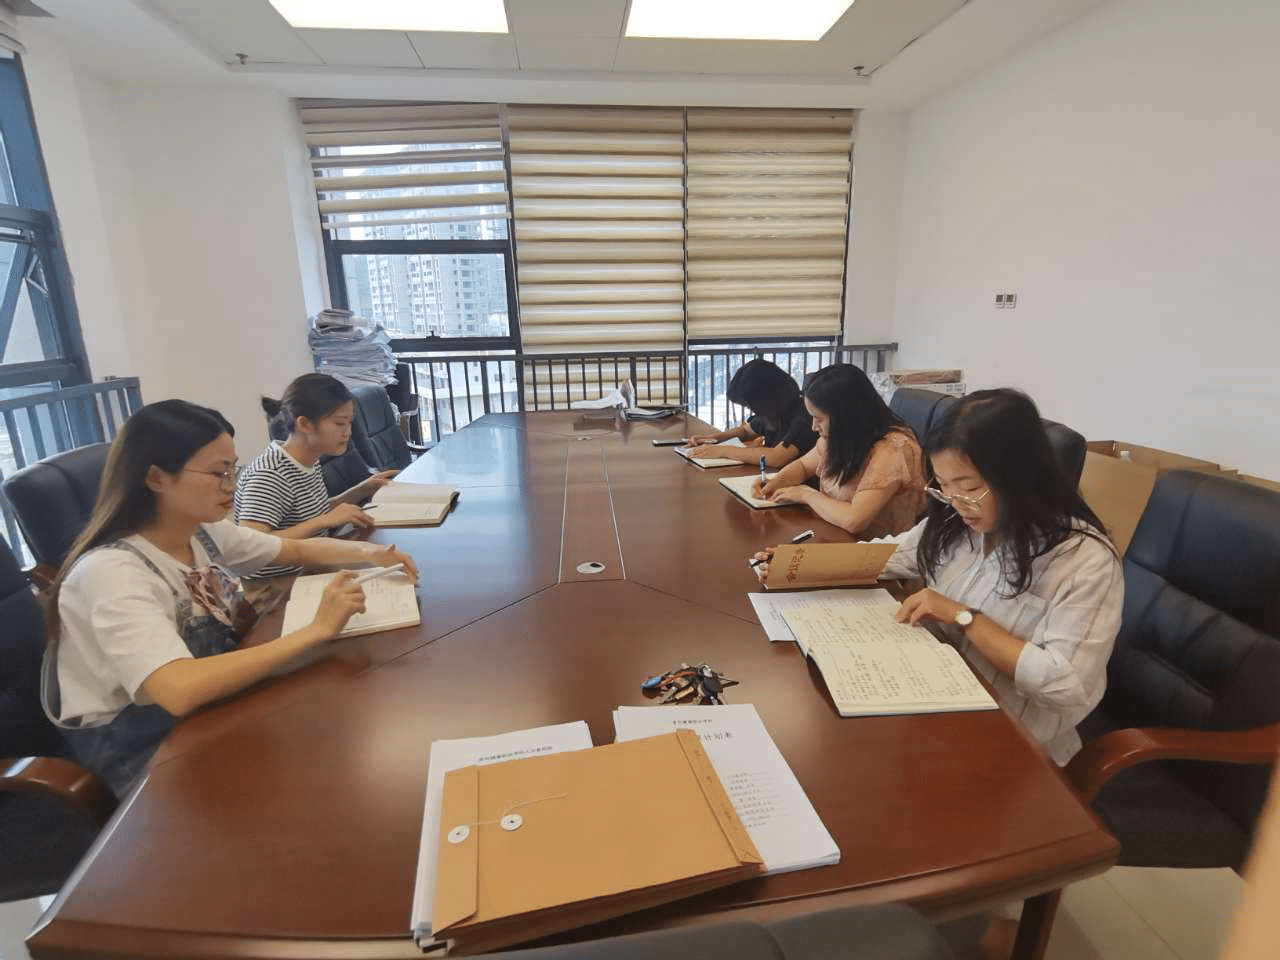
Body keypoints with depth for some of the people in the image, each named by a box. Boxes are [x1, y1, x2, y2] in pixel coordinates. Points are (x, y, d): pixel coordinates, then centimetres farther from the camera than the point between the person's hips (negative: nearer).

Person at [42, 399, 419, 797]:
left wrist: (370, 552, -10)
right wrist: (316, 629, -39)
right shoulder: (110, 572, -27)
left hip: (208, 710, 7)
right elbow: (179, 690, -40)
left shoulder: (203, 532, -5)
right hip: (144, 751, -6)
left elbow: (297, 549, 8)